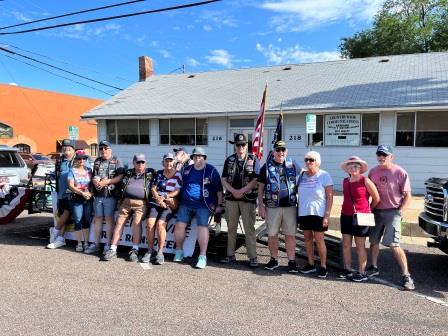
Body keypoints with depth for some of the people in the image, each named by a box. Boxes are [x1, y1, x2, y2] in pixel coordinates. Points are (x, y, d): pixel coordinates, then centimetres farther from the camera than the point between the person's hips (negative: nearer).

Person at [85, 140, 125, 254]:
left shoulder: (116, 161, 1)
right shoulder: (97, 162, 18)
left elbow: (120, 176, -10)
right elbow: (93, 176, 21)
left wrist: (106, 182, -16)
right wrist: (94, 181, -3)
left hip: (110, 195, -5)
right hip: (98, 195, 5)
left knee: (109, 218, -3)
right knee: (98, 218, 10)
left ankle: (108, 245, 3)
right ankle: (96, 244, 18)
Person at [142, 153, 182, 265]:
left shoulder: (178, 175, 5)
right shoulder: (158, 174, 15)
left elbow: (177, 191, -1)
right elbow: (153, 189, 8)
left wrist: (164, 196, -12)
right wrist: (159, 199, -9)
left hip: (169, 205, -3)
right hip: (155, 203, 3)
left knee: (160, 223, -24)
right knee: (150, 223, -19)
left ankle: (160, 253, -16)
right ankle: (149, 252, -9)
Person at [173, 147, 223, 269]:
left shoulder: (211, 170, 0)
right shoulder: (187, 170, 13)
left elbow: (219, 189, 1)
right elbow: (181, 186, 24)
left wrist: (219, 205, -2)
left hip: (203, 205, -4)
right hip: (186, 203, 4)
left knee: (202, 226, -15)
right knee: (179, 224, -5)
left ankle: (202, 256, -9)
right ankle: (179, 251, 15)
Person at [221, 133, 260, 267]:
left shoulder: (253, 160, 0)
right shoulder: (229, 160, 9)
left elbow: (255, 180, -8)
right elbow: (223, 179, 6)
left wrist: (241, 191, -13)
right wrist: (233, 191, -10)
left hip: (248, 198, -3)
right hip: (231, 198, 4)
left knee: (249, 228, -2)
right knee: (231, 228, 10)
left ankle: (252, 257, 4)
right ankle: (230, 254, 21)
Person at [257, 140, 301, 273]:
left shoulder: (293, 164, 5)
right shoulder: (267, 167, 3)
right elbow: (260, 188, 4)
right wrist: (261, 205, -2)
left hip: (290, 205, 0)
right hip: (272, 206, 0)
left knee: (290, 234, 6)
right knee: (272, 234, 8)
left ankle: (291, 261, 16)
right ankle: (274, 259, 24)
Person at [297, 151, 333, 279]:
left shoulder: (324, 175, -7)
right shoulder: (301, 175, 7)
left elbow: (329, 197, -8)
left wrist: (327, 215, -14)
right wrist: (297, 213, 10)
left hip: (318, 213, -5)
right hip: (303, 213, 5)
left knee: (319, 240, -2)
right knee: (307, 238, 10)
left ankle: (323, 267, 12)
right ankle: (311, 264, 23)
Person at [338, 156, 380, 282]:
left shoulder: (365, 181, -9)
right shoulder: (345, 181, 7)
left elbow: (376, 198, -3)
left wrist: (368, 209, 7)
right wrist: (349, 208, 14)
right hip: (346, 216, 5)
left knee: (360, 246, 3)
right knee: (346, 244, 9)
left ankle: (362, 273, 13)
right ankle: (347, 270, 22)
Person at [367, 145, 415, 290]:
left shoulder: (400, 172, -8)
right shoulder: (373, 172, 5)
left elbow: (407, 196, -6)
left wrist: (399, 212, -13)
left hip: (392, 212, -5)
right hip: (376, 211, 5)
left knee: (394, 245, -9)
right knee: (373, 241, 13)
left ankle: (406, 275, 2)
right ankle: (374, 267, 31)